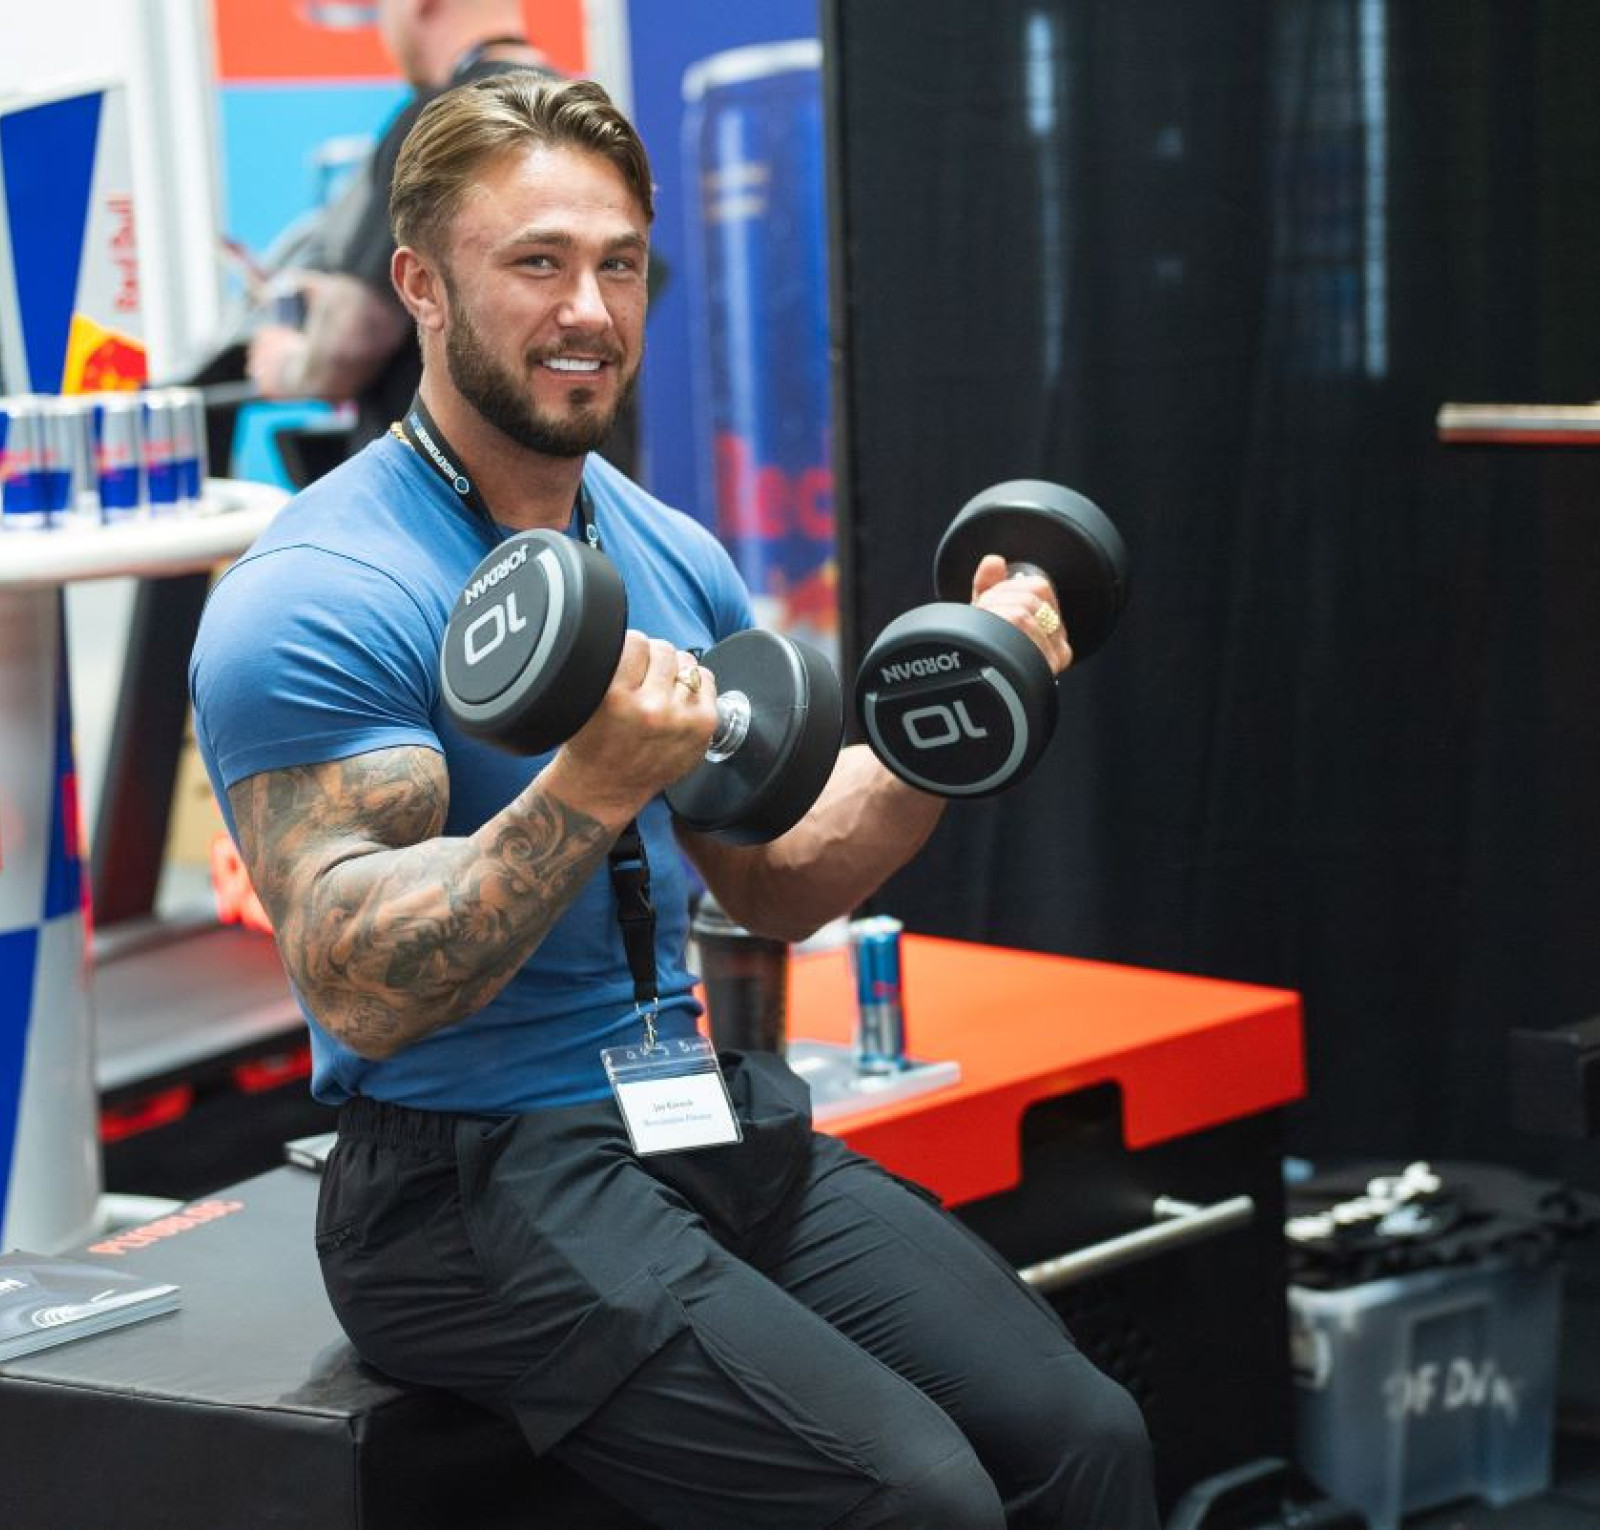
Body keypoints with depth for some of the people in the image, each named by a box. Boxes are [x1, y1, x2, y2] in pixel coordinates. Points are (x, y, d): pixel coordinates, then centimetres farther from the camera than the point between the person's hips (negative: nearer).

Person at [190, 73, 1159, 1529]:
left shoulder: (673, 558, 11)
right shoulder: (316, 599, -13)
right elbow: (362, 994, -21)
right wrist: (589, 790, -34)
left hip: (714, 1113, 7)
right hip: (471, 1172, -7)